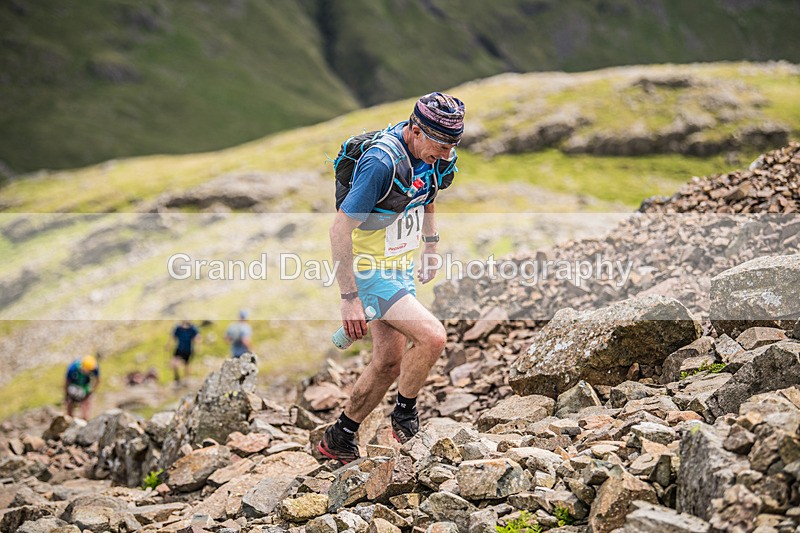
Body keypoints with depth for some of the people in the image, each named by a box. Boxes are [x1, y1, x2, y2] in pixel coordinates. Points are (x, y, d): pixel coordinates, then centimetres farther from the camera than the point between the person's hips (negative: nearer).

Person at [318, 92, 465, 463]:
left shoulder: (428, 156, -2)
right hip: (370, 272, -9)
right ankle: (405, 416, 2)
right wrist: (350, 298, -26)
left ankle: (339, 439, 28)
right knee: (432, 336, -22)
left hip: (401, 269, 9)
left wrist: (430, 249, 25)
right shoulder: (381, 162, -29)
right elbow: (340, 230, -28)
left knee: (390, 362, 12)